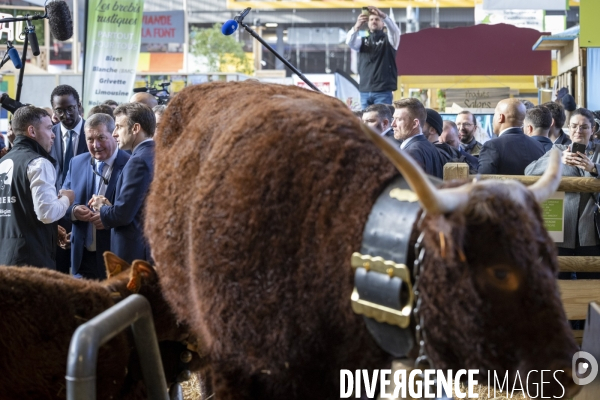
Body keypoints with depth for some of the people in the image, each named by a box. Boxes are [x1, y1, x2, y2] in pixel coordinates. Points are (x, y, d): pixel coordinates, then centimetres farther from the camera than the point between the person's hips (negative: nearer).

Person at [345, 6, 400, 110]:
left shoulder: (389, 40, 7)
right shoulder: (362, 40, 13)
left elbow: (395, 30, -15)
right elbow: (349, 42, -8)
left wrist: (383, 16, -33)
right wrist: (357, 26, -29)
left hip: (383, 91, -3)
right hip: (365, 91, 3)